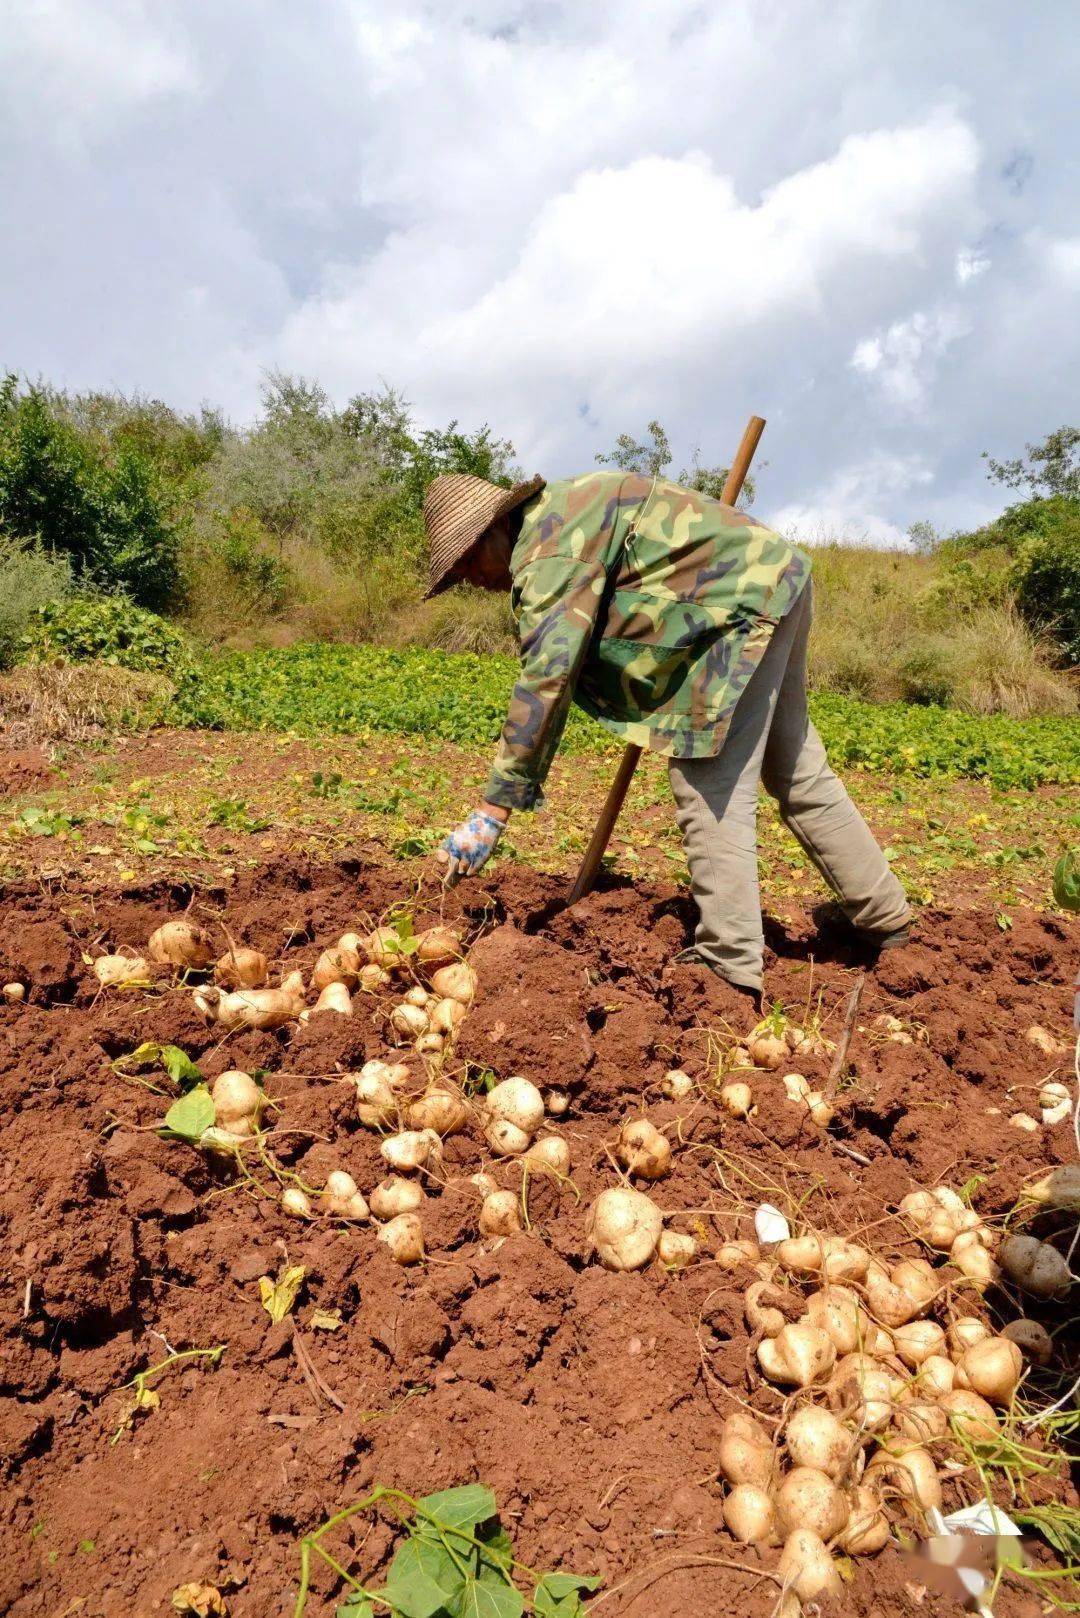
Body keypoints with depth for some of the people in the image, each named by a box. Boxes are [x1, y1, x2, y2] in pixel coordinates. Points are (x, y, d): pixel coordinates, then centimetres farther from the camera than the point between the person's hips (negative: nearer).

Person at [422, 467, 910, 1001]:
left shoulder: (550, 544, -18)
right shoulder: (559, 514, 15)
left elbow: (546, 676, -27)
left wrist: (492, 809, -26)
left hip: (744, 603, -10)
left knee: (709, 787, -10)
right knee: (798, 773, 18)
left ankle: (729, 967, -6)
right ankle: (883, 915, 31)